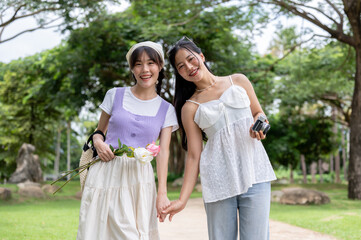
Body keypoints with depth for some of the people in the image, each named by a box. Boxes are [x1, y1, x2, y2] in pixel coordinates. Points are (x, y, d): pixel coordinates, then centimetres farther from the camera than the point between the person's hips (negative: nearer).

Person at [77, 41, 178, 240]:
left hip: (139, 179, 0)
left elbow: (163, 152, 1)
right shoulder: (115, 95, 8)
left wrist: (162, 193, -9)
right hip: (106, 173, 0)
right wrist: (98, 142, -8)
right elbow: (99, 131, 16)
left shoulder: (166, 110, 8)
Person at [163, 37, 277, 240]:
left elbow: (259, 113, 22)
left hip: (254, 172, 1)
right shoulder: (190, 107, 7)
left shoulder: (239, 81, 11)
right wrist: (183, 199, -4)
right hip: (219, 181, 0)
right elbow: (194, 156, 5)